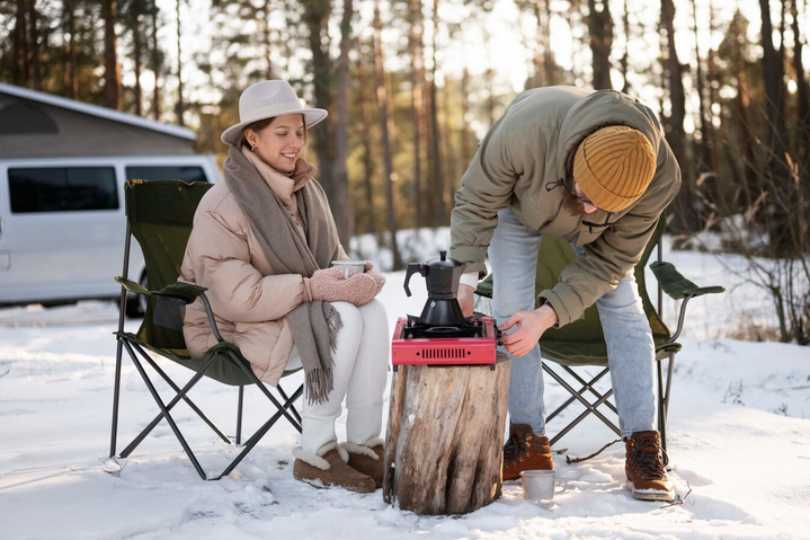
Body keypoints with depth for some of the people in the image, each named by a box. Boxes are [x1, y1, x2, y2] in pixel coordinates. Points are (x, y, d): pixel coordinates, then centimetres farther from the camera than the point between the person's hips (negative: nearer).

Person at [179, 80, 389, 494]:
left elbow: (333, 258, 10)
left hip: (295, 314, 7)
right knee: (343, 317, -28)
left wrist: (355, 277, -14)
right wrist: (311, 288, -28)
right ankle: (315, 455, -19)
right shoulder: (222, 207, -19)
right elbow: (235, 297, -24)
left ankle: (364, 445, -12)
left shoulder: (306, 189, 5)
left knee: (371, 310, -18)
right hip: (231, 331, -7)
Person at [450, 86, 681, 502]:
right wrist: (465, 277, -36)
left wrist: (549, 314, -35)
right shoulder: (523, 132, -45)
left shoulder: (659, 179, -37)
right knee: (510, 309, -11)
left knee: (621, 306, -11)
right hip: (519, 199, -1)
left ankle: (643, 449, -8)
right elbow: (476, 202, -27)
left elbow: (608, 260, -27)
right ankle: (529, 444, -2)